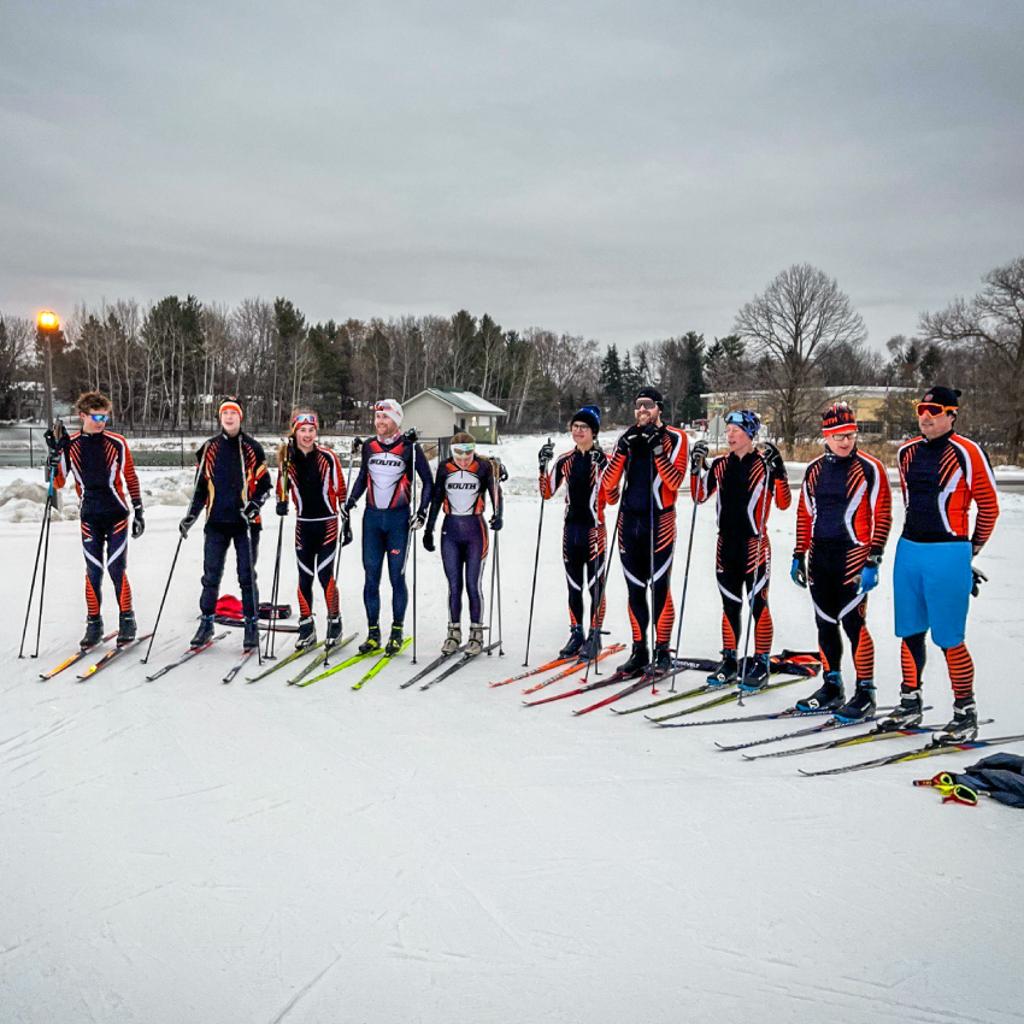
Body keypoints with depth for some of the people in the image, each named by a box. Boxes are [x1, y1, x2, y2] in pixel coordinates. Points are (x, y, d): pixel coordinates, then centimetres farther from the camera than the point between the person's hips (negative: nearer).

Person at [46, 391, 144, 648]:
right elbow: (58, 482, 2)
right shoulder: (70, 445, 2)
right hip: (89, 517, 2)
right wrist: (55, 454, -12)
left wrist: (139, 512, 3)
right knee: (93, 571, 5)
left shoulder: (116, 443, -2)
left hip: (116, 515, -2)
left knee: (116, 570, -5)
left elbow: (131, 479, 4)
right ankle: (93, 624, 15)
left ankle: (127, 621, 7)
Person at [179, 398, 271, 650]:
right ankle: (206, 623, 18)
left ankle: (251, 625, 11)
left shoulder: (252, 448, 1)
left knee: (247, 576, 2)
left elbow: (264, 484, 4)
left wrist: (254, 505, -13)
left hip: (245, 522, -2)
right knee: (211, 575, 5)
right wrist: (191, 516, 5)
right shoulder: (209, 448, 9)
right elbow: (201, 487, 14)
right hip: (216, 522, 2)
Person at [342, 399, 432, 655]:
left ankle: (397, 632, 13)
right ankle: (373, 633, 12)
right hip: (372, 518, 4)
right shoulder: (369, 446, 7)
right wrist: (349, 503, 11)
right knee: (371, 577, 4)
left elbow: (428, 481, 0)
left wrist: (422, 511, -8)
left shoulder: (409, 447, -5)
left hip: (398, 518, -4)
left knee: (397, 576, 1)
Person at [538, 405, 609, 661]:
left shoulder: (603, 460, -6)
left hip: (594, 529, -5)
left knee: (595, 585, 1)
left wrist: (603, 467, -25)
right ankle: (576, 633, 20)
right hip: (571, 528, 5)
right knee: (573, 586, 11)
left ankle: (594, 636, 9)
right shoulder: (565, 461, 8)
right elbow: (547, 493, 6)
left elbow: (612, 498, -14)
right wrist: (544, 466, -6)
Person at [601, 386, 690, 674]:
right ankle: (639, 651, 18)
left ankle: (662, 652, 7)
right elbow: (608, 484, 0)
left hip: (659, 521, -4)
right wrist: (623, 449, -11)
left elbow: (674, 482, -13)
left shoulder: (674, 438, 0)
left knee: (660, 588, -2)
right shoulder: (628, 439, 10)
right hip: (629, 521, 4)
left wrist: (657, 448, -20)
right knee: (635, 589, 9)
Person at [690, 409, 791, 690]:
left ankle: (760, 665, 8)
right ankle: (729, 662, 20)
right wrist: (697, 466, -1)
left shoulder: (765, 464, -5)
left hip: (754, 544, -5)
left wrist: (777, 469, -22)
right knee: (730, 604, 11)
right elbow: (699, 496, 11)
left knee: (758, 603, 0)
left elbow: (784, 503, -12)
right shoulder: (720, 465, 9)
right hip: (726, 544, 5)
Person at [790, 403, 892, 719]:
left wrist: (873, 562, -12)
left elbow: (882, 517, -7)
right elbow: (804, 514, 16)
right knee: (825, 623, 11)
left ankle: (865, 693, 6)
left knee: (853, 623, -5)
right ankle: (831, 686, 24)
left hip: (852, 557, -5)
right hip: (819, 557, 5)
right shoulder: (815, 469, 11)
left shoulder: (869, 469, -5)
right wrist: (799, 555, 13)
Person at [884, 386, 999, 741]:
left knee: (949, 639, -3)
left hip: (948, 555, -6)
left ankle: (966, 714, 10)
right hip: (908, 551, 6)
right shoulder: (907, 452, 9)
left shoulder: (967, 453, -9)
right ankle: (910, 703, 25)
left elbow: (989, 506, -2)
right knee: (910, 633, 13)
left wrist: (972, 549, 6)